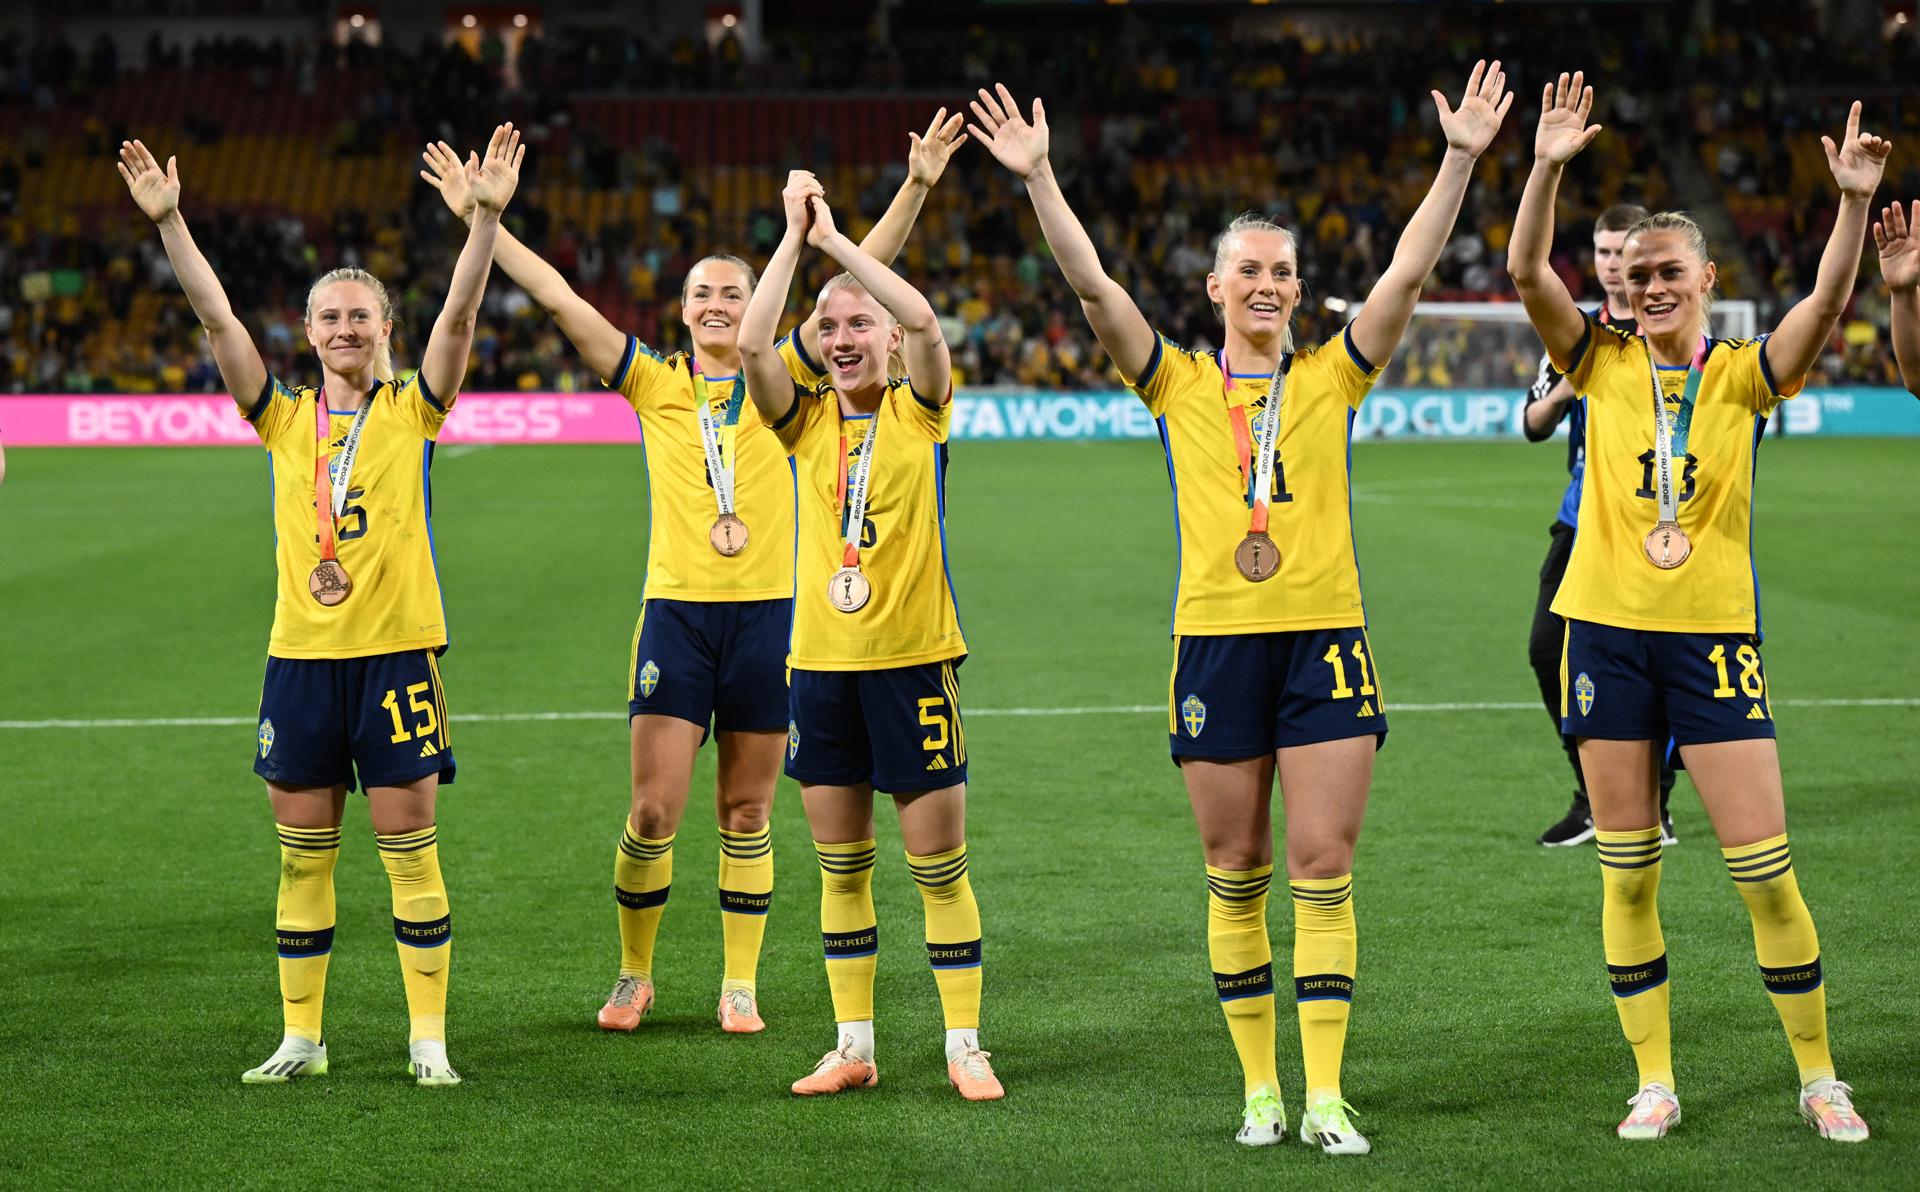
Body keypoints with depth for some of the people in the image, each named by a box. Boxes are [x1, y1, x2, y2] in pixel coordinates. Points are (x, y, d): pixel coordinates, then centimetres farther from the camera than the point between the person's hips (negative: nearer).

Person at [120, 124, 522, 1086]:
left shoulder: (413, 410, 3)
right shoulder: (285, 420, 8)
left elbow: (459, 314, -10)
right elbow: (217, 319, 1)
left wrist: (487, 217, -23)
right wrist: (167, 221, -8)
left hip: (397, 652, -3)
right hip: (300, 655, 3)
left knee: (409, 846, 0)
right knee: (302, 853, 7)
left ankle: (429, 1036, 6)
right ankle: (300, 1036, 15)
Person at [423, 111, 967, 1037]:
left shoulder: (781, 378, 6)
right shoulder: (655, 384, 6)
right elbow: (558, 299, 2)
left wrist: (915, 188, -8)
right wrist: (478, 220, -2)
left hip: (767, 612, 0)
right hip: (676, 611, 0)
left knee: (747, 813, 6)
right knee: (653, 811, -4)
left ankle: (739, 985, 14)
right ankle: (634, 976, 13)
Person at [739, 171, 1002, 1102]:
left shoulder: (920, 411, 0)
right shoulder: (806, 419, 7)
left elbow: (923, 322, -18)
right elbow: (751, 344, -9)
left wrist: (834, 238, -13)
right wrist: (794, 233, -8)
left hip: (913, 658, -3)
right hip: (821, 662, 3)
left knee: (938, 864, 0)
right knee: (840, 866, 9)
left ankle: (965, 1045, 8)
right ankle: (853, 1045, 16)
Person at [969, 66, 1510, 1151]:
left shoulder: (1334, 377, 7)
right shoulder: (1177, 383, 6)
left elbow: (1409, 272, -1)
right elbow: (1092, 282, -2)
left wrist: (1461, 160, -10)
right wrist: (1038, 178, -11)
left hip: (1326, 638, 0)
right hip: (1215, 643, 0)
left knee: (1324, 867, -3)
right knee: (1236, 871, 4)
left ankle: (1324, 1093, 0)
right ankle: (1261, 1088, 14)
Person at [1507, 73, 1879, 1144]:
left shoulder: (1746, 375, 2)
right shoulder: (1605, 365, 5)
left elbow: (1828, 302, -15)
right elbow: (1528, 271, -9)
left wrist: (1855, 202, -29)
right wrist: (1550, 168, -22)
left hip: (1715, 633, -1)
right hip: (1608, 630, 1)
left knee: (1766, 868, -3)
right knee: (1627, 872, 4)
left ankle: (1819, 1077, 11)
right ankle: (1656, 1082, 14)